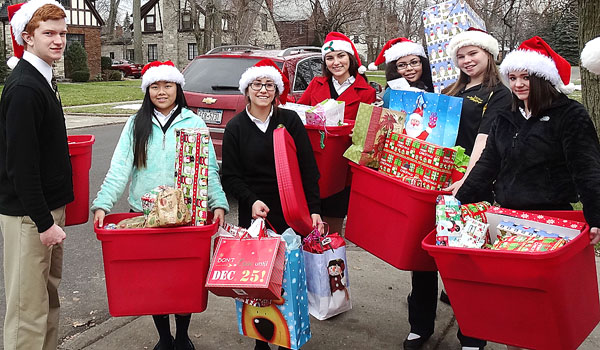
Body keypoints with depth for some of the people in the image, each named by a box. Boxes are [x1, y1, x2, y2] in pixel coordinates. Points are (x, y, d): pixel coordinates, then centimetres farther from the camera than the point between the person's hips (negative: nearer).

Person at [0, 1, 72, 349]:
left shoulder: (41, 80, 12)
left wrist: (52, 214, 16)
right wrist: (44, 222, -21)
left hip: (48, 208, 10)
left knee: (49, 295, 19)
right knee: (28, 307, 0)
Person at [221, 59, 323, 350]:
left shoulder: (290, 121, 3)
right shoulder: (236, 127, 3)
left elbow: (308, 169, 1)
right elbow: (230, 176, 3)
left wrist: (314, 209, -6)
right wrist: (251, 200, -14)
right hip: (254, 214, 0)